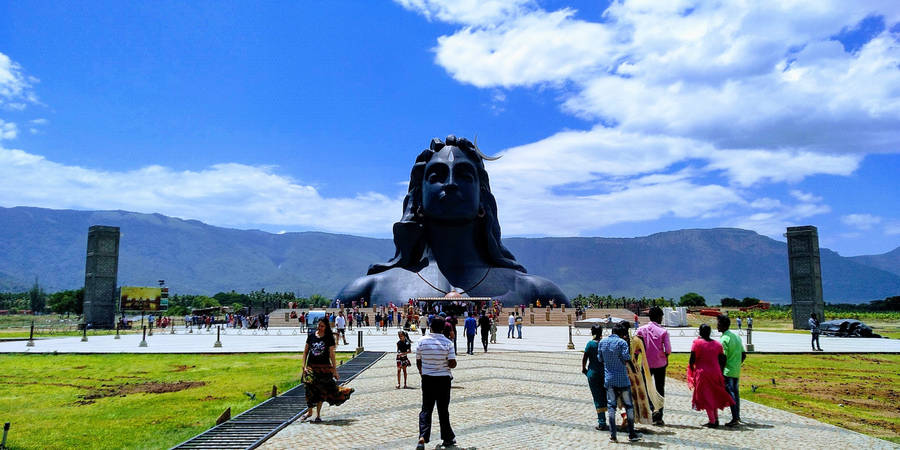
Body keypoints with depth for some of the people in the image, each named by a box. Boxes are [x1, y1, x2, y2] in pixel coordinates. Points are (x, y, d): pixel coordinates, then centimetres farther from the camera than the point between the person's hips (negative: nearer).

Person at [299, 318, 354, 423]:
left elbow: (331, 354, -1)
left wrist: (335, 370, -3)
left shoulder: (329, 338, -3)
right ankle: (309, 411, 20)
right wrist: (304, 366, 0)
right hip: (311, 366, 1)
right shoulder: (311, 335, 2)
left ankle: (318, 414, 15)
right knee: (310, 390, -1)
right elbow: (305, 351, 8)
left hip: (324, 367, -1)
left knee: (321, 391, 2)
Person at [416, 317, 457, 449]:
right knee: (443, 410, 11)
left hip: (427, 379, 1)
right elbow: (452, 364, -13)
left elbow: (418, 362, 5)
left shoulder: (422, 341, -4)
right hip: (443, 379, -1)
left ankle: (422, 437, -9)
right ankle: (448, 438, 22)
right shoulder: (447, 343, -11)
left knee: (426, 409, 7)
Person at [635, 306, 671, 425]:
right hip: (660, 364, -1)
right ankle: (658, 418, 8)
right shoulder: (663, 331, -9)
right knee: (660, 390, 8)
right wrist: (665, 357, 8)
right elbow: (668, 349, -13)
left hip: (646, 363, 1)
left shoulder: (641, 330, -4)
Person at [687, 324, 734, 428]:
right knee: (714, 396, 20)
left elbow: (692, 360, -12)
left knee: (706, 398, 3)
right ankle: (716, 419, 23)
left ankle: (712, 421, 1)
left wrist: (692, 372, 2)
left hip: (702, 373, -5)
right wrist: (720, 372, 14)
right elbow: (722, 360, 5)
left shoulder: (697, 343, -9)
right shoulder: (717, 344, 5)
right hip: (715, 373, 5)